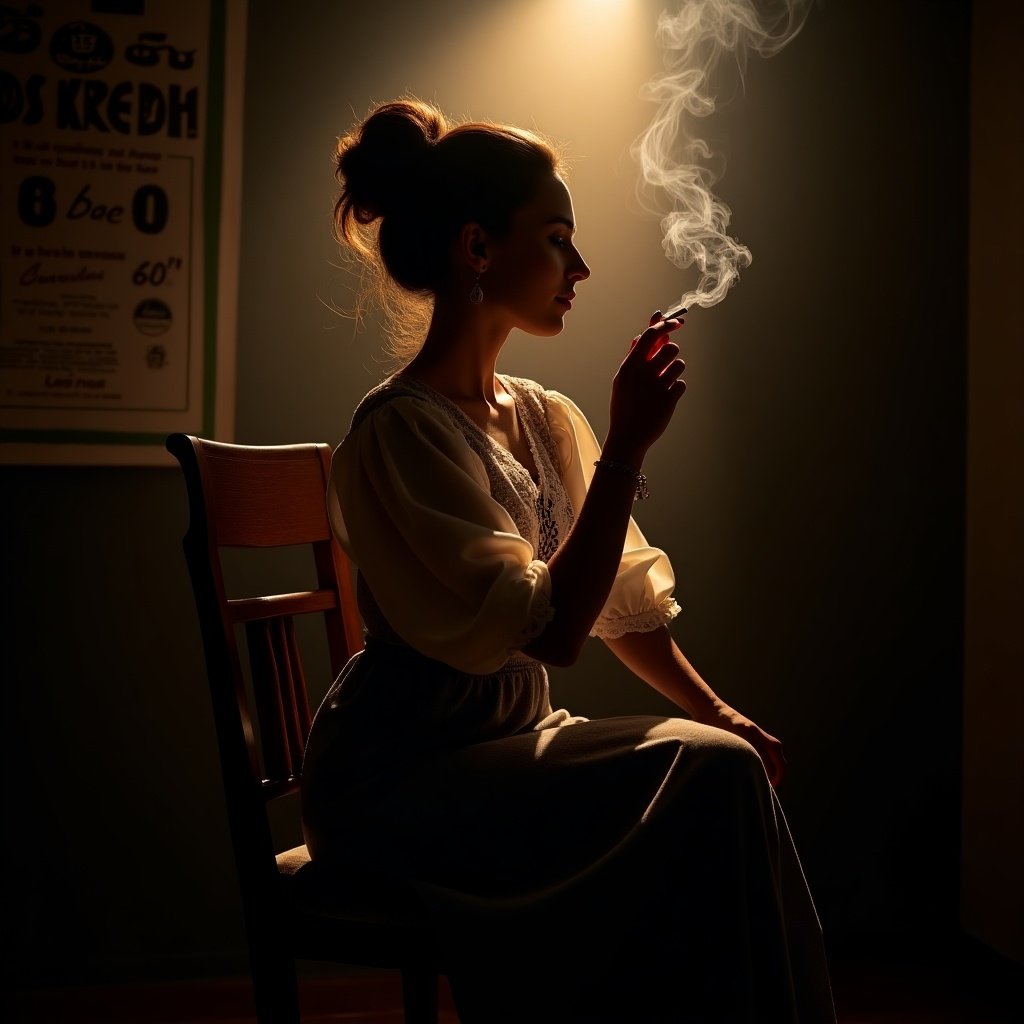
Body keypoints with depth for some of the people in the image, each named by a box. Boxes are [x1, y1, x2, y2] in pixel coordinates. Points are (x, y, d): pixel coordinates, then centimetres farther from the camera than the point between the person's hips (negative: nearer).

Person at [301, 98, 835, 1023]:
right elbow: (551, 631, -24)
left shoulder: (545, 420, 7)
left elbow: (620, 596, 14)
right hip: (400, 781, -7)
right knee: (710, 776, -19)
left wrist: (716, 712, 4)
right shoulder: (402, 429, -18)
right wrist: (628, 447, -22)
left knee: (728, 756, -13)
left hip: (503, 750, 7)